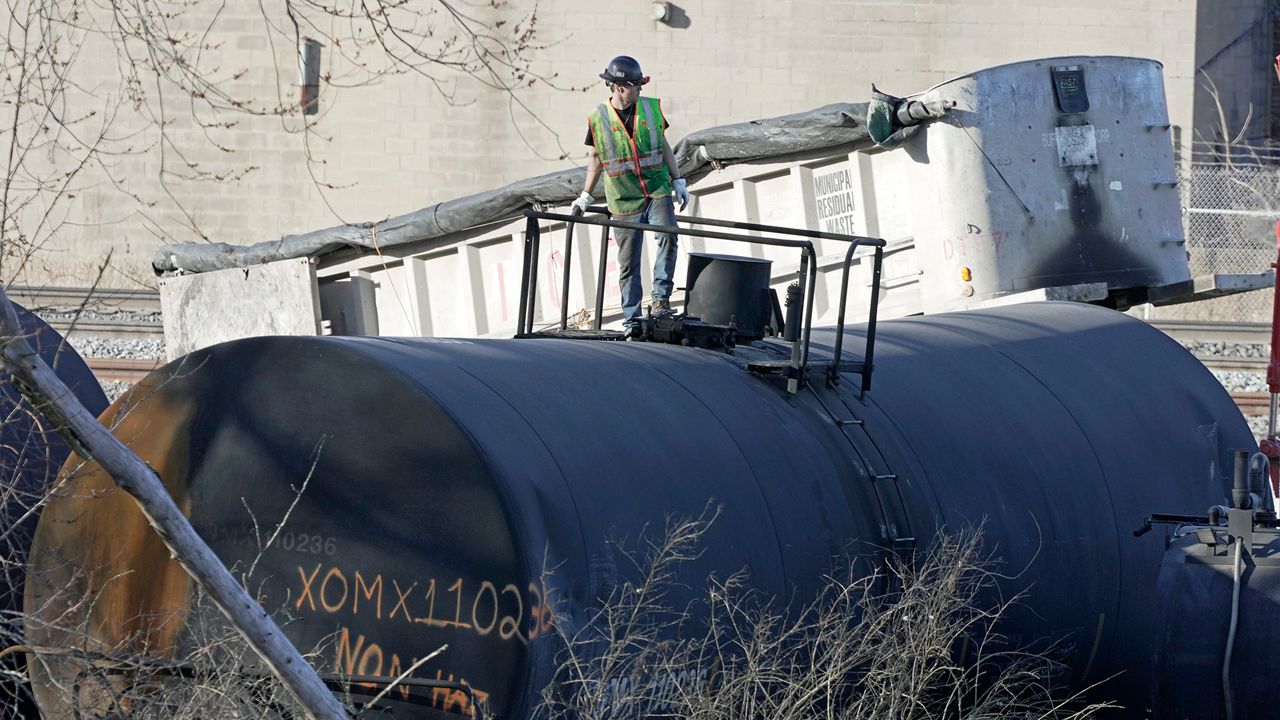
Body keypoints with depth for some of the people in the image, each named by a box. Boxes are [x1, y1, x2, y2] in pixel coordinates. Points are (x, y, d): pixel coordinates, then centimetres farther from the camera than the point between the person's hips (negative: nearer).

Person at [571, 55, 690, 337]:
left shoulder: (651, 108, 4)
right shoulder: (598, 118, -1)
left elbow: (663, 146, 13)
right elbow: (596, 159, 11)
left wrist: (678, 181, 10)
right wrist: (586, 196, 15)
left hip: (657, 190, 1)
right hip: (624, 199, -1)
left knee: (668, 236, -24)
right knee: (629, 262, 3)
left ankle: (661, 298, -14)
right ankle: (631, 319, 12)